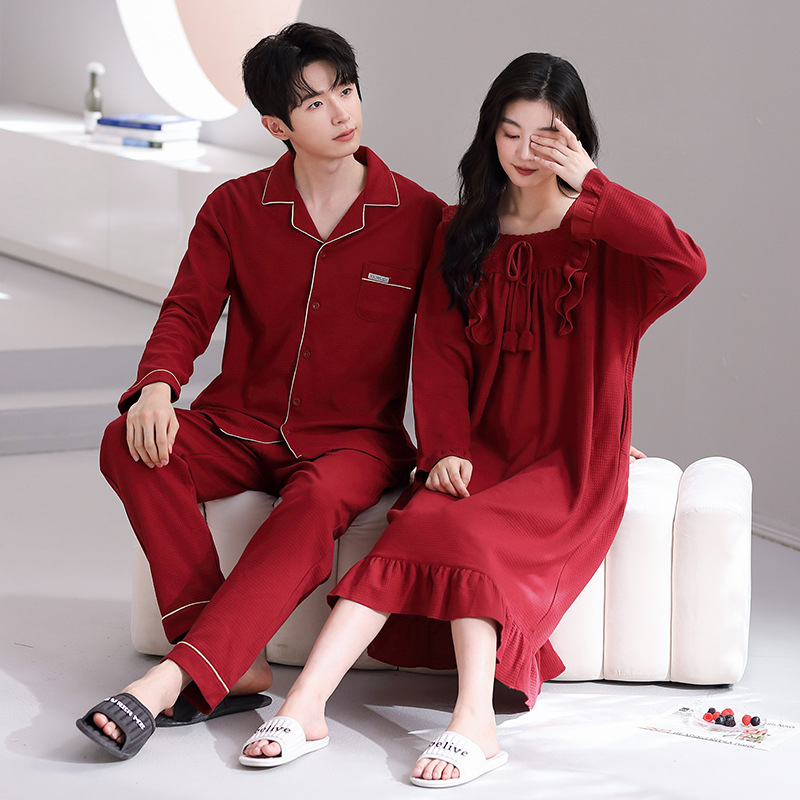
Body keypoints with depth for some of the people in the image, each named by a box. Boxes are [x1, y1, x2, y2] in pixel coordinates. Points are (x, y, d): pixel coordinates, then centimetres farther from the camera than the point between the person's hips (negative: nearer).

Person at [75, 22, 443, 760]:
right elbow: (189, 311, -1)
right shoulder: (235, 208, 5)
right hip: (239, 428, 3)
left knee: (315, 504, -38)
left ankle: (173, 679, -48)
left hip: (354, 439, -2)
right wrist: (157, 387, -21)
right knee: (130, 444, -27)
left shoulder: (418, 216, 0)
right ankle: (237, 665, -32)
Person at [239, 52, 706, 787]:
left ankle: (474, 723, -42)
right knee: (419, 528, -27)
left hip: (572, 460, -2)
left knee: (463, 534, -31)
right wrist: (445, 449, -9)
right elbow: (439, 349, 6)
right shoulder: (464, 230, 12)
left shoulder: (604, 236, 2)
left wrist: (590, 188, -18)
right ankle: (304, 708, -39)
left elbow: (688, 266, -20)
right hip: (482, 450, 3)